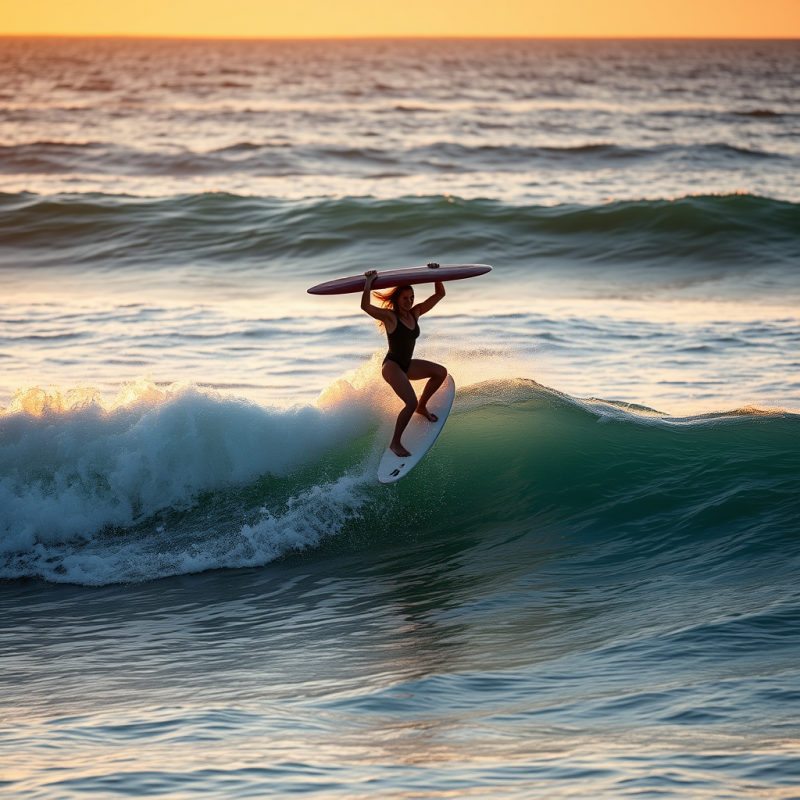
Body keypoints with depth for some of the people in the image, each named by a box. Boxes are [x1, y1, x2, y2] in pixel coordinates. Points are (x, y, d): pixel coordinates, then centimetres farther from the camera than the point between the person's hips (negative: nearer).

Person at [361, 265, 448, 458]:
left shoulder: (415, 313, 3)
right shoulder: (389, 317, -15)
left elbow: (440, 294, 7)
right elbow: (365, 306, -33)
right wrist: (369, 282, -28)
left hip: (407, 365, 8)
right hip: (391, 365, -8)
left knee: (441, 372, -1)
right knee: (411, 403, -24)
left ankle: (422, 407, 17)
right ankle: (395, 443, -12)